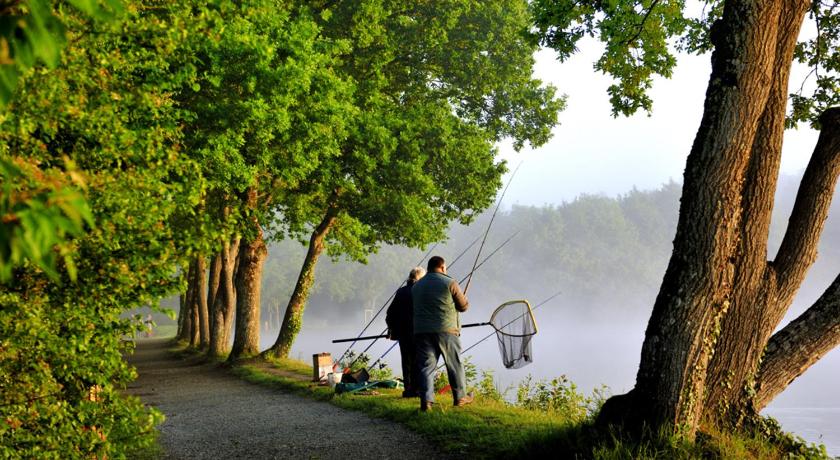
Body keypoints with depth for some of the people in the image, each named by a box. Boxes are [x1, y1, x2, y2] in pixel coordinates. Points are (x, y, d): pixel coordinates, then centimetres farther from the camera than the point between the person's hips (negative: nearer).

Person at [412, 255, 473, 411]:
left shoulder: (416, 286, 12)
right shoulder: (449, 283, -3)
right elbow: (463, 306, 1)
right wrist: (464, 298, 22)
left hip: (422, 331, 3)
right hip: (446, 330, -3)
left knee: (426, 366, 1)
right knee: (455, 365, 12)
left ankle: (426, 401, -11)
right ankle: (460, 397, 22)